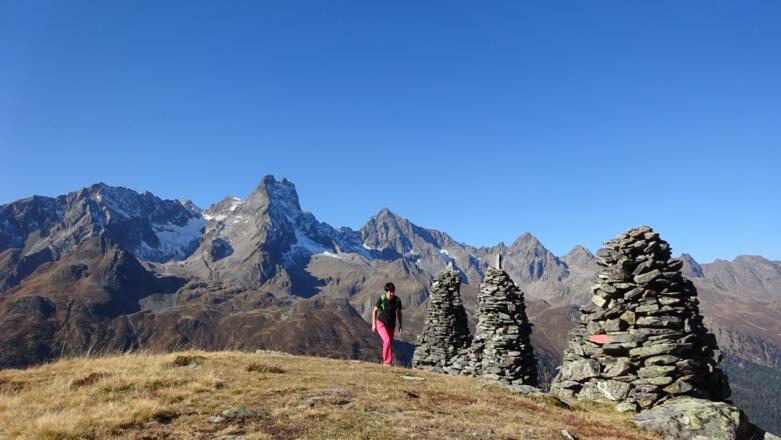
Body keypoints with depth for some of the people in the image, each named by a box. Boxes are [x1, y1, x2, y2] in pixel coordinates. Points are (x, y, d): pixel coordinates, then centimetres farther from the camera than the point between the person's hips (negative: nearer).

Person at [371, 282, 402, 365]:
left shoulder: (397, 300, -12)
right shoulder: (381, 299, -17)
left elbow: (399, 313, 4)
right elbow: (375, 311, -5)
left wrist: (400, 325, 4)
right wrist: (373, 324, -8)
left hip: (391, 325, 4)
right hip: (381, 323, -3)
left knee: (390, 344, 6)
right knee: (387, 340, -22)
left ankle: (385, 362, 20)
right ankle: (387, 361, -13)